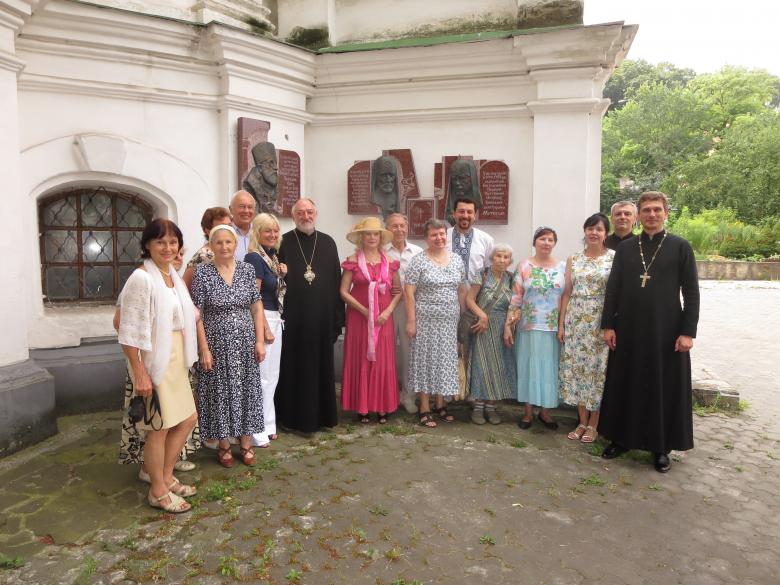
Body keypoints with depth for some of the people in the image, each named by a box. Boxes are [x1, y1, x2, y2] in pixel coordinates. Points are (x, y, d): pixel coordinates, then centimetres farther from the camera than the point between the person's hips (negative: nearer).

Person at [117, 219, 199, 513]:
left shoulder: (173, 275, 9)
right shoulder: (142, 279, -17)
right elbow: (128, 331, -20)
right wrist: (139, 373, -21)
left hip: (175, 358, 9)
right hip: (153, 360, -9)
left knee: (187, 419, 16)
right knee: (160, 427, 4)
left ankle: (166, 476, 34)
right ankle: (158, 491, 23)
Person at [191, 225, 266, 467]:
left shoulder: (247, 269, 1)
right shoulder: (202, 272, -7)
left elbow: (257, 307, 4)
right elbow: (197, 315, -7)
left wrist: (260, 340, -2)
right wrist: (204, 348, -11)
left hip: (245, 342, 3)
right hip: (217, 344, -2)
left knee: (246, 390, 9)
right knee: (220, 392, 7)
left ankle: (246, 443, 25)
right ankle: (224, 445, 24)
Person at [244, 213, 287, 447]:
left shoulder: (273, 257, 13)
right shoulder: (254, 257, -13)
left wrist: (282, 274, 3)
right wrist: (265, 329, -17)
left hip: (276, 320, 9)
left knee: (271, 376, 15)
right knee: (261, 376, -4)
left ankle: (267, 425, 27)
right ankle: (256, 430, 8)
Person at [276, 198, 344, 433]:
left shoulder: (327, 242, 7)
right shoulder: (283, 243, -1)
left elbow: (337, 281, 6)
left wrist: (338, 316, 2)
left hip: (322, 317, 3)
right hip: (293, 318, -2)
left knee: (322, 366, 11)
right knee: (294, 367, 6)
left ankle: (322, 414, 25)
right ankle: (293, 416, 20)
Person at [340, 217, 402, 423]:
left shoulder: (389, 262, 7)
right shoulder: (353, 261, -1)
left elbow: (398, 291, 7)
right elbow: (344, 292, -5)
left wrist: (388, 311, -8)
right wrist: (364, 311, -13)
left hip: (383, 319, 2)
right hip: (359, 317, -2)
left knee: (383, 362, 4)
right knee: (360, 361, 2)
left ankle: (382, 408, 13)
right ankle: (362, 407, 12)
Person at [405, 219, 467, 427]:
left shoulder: (457, 260, 7)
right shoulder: (419, 261, -7)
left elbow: (462, 289, 13)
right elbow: (408, 292, -10)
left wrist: (460, 314, 8)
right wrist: (411, 321, -14)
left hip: (449, 320, 5)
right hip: (426, 319, -4)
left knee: (445, 360, 11)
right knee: (425, 360, 3)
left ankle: (440, 405, 26)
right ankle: (424, 409, 13)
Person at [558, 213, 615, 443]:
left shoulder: (614, 258, -2)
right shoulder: (573, 259, 8)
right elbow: (567, 293, 9)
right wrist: (561, 323, 4)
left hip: (600, 322, -3)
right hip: (575, 321, 3)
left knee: (597, 370, 2)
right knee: (576, 368, 6)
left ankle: (593, 425, 16)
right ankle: (582, 422, 20)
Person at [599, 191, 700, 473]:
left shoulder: (680, 247, 0)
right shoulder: (624, 249, 6)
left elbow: (691, 293, -2)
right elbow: (613, 289, 5)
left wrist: (688, 331, -9)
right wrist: (608, 325, -1)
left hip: (666, 331, -2)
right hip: (628, 330, 2)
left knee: (665, 389, 6)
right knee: (625, 386, 9)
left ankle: (662, 447, 20)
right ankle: (621, 437, 24)